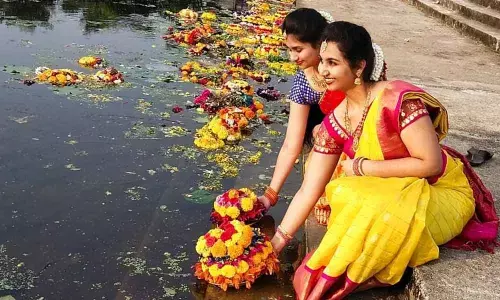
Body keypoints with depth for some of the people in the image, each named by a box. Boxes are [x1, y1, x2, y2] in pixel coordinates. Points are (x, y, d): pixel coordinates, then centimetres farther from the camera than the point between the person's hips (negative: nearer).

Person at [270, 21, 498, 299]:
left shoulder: (399, 100, -25)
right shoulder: (335, 123, -7)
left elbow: (431, 163, -25)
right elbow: (309, 191, -4)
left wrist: (361, 167, -20)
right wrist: (277, 242, -7)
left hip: (441, 192, -5)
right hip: (394, 194, 5)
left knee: (373, 208, -32)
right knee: (343, 193, -24)